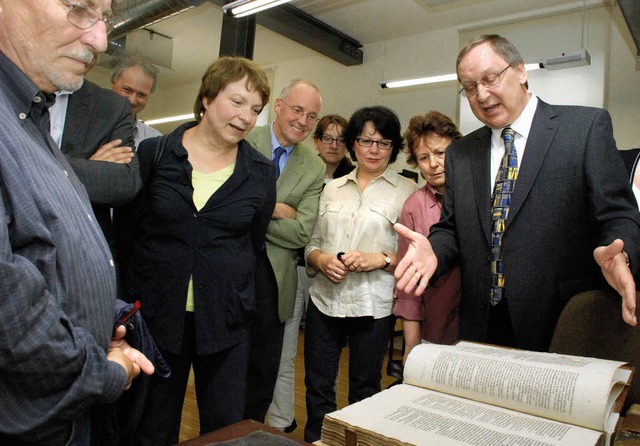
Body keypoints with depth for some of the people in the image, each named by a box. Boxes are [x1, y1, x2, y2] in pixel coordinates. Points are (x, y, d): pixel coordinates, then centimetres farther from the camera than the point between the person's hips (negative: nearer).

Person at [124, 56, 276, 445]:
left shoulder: (262, 172, 0)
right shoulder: (153, 153, -2)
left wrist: (234, 295, 7)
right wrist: (129, 298, 3)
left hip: (224, 322, 1)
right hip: (155, 314, 0)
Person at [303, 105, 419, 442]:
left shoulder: (407, 191, -2)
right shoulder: (332, 188, 10)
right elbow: (312, 244, 13)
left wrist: (381, 259, -20)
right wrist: (322, 260, -8)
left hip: (372, 307, -3)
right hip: (324, 299, 3)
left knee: (364, 390, 13)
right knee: (318, 385, 13)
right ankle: (314, 442, 35)